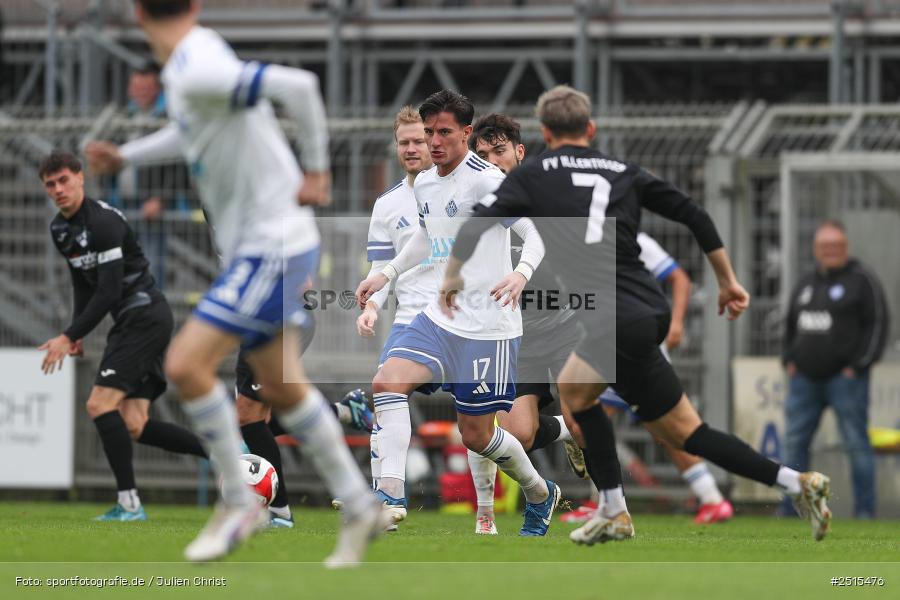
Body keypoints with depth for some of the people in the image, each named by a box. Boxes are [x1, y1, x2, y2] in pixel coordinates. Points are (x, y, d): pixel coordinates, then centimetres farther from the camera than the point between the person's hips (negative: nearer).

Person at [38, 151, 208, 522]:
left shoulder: (103, 222, -18)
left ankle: (129, 503, -17)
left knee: (100, 404, -18)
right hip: (129, 323, 9)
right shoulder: (60, 229, 11)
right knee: (133, 427, 1)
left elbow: (109, 292, -23)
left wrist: (69, 337, -21)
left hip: (146, 317, -9)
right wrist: (78, 334, 11)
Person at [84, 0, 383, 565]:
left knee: (186, 364, -14)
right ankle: (359, 508, 26)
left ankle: (238, 503, -1)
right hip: (255, 247, 10)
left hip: (271, 249, -10)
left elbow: (297, 85, -32)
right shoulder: (189, 66, 6)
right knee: (281, 386, 16)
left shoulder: (197, 73, -23)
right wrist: (126, 156, 20)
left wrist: (317, 169, -21)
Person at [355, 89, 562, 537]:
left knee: (476, 435, 0)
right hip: (439, 318, 7)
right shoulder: (424, 184, 9)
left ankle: (540, 495, 28)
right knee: (387, 382, -17)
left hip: (487, 327, -7)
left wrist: (521, 273, -37)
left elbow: (536, 235, -18)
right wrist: (386, 274, 21)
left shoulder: (487, 180, -15)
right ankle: (391, 495, -21)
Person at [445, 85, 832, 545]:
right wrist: (728, 282, 20)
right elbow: (695, 217, 12)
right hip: (649, 310, 7)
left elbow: (473, 228, -2)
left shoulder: (532, 176, 5)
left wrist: (452, 277, 17)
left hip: (618, 324, -7)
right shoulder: (623, 173, 16)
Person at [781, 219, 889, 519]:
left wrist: (858, 365, -12)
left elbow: (877, 324, -7)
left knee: (857, 444, -6)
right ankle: (790, 511, 7)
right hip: (805, 379, 6)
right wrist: (789, 360, 12)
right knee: (794, 443, 2)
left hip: (845, 378, -6)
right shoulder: (806, 283, 17)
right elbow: (791, 326, 26)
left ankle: (865, 511, -5)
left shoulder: (862, 281, -2)